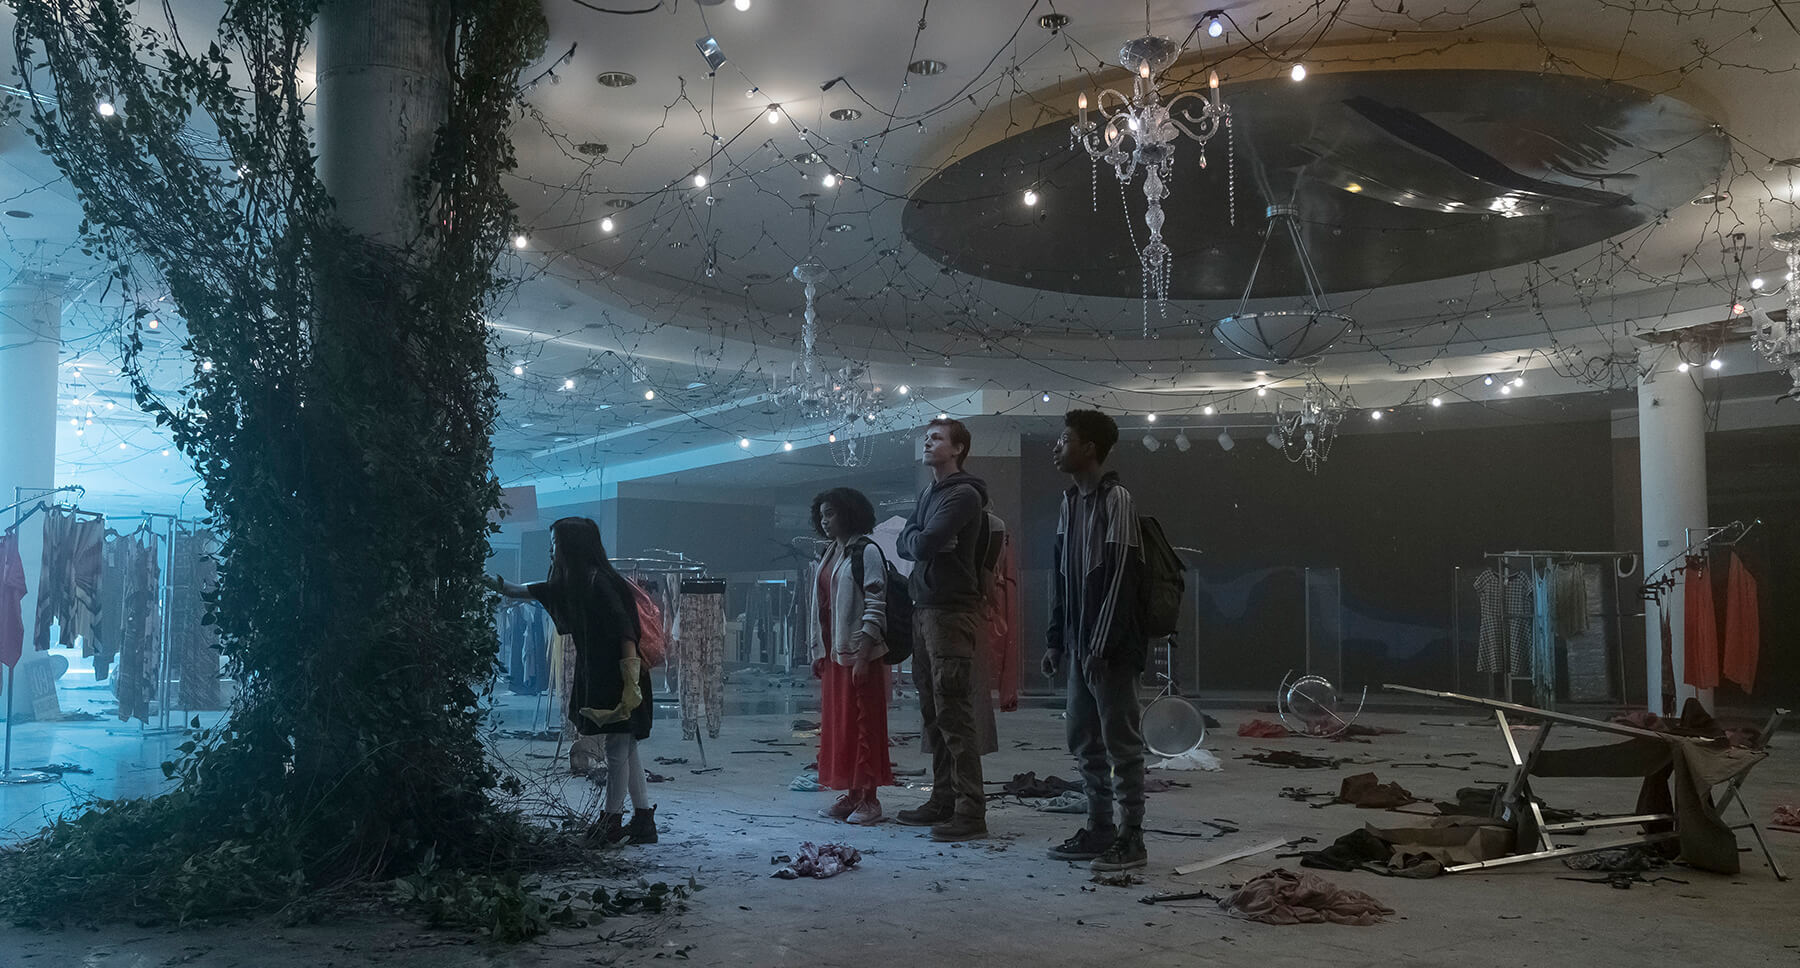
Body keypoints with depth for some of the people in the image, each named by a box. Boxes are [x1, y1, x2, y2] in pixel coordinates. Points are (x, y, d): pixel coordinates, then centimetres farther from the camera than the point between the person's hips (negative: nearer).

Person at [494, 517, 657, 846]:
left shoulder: (599, 582, -17)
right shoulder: (574, 584, 12)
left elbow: (625, 631, -22)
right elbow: (536, 591, 30)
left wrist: (630, 682, -26)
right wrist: (501, 585, 35)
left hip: (616, 679, -9)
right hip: (598, 678, 9)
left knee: (617, 751, -1)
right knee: (625, 751, 10)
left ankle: (612, 821, 7)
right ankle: (644, 819, 14)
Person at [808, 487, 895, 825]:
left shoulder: (866, 552, -9)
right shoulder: (829, 555, 15)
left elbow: (875, 608, -14)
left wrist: (863, 657, -19)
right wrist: (819, 652, 14)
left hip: (859, 654, -8)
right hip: (833, 654, 8)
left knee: (865, 724, -4)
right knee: (837, 725, 9)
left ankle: (869, 799, 2)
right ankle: (851, 795, 16)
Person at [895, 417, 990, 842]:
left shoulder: (964, 495, -11)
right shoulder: (928, 493, 20)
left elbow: (923, 544, -19)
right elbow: (904, 544, 16)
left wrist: (916, 540, 1)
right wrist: (923, 543, -3)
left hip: (952, 611, -9)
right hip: (925, 608, 9)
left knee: (954, 716, -10)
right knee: (933, 713, 12)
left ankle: (970, 813, -7)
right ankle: (942, 802, 20)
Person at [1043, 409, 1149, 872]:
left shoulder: (1116, 499, -13)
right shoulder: (1071, 501, 13)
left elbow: (1119, 579, -18)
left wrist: (1101, 646, -20)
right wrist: (1056, 639, 13)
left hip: (1111, 647, -8)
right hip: (1079, 645, 8)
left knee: (1121, 742, 0)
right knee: (1084, 741, 13)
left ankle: (1131, 838, 9)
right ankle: (1099, 829, 24)